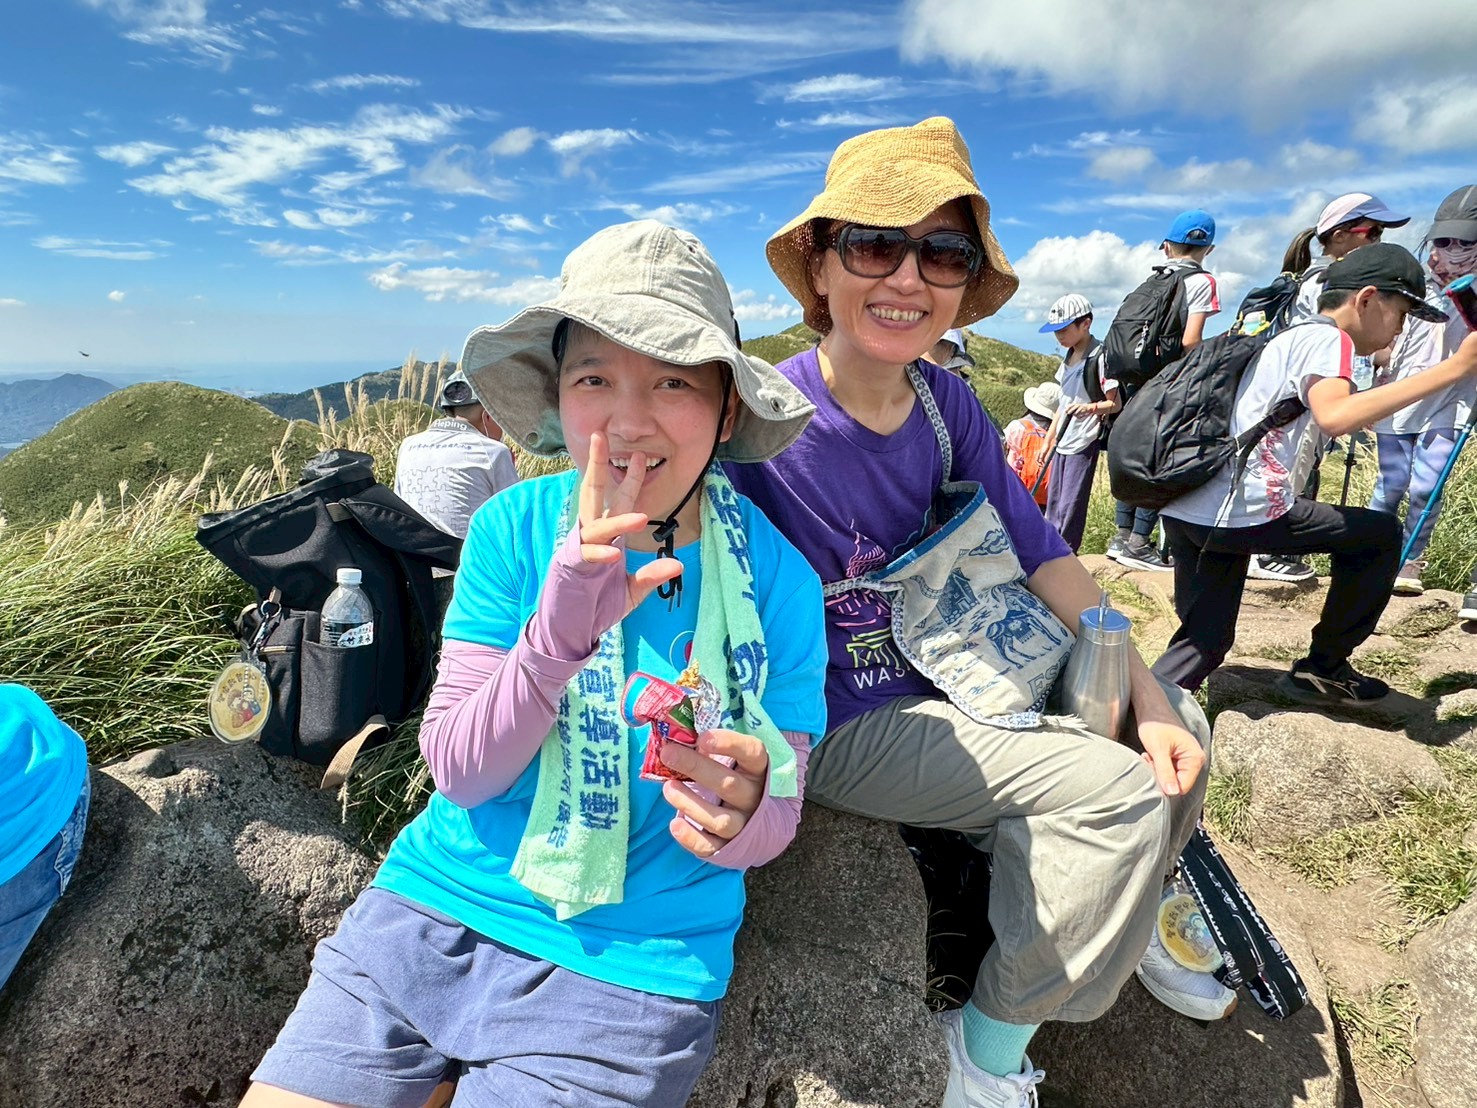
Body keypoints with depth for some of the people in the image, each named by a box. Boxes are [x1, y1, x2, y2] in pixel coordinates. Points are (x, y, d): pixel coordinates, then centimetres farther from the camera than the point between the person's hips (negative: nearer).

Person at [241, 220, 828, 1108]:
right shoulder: (513, 528, -9)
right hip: (436, 904, 2)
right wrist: (558, 633, -28)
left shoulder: (776, 580, -13)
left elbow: (774, 825, -6)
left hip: (629, 963, -1)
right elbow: (458, 770, -11)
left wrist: (742, 812, -30)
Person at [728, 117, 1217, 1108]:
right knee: (1117, 789, -18)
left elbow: (1040, 553, -1)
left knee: (1180, 725, 10)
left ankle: (1122, 928, 38)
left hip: (951, 677, 7)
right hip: (838, 723, -7)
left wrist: (1148, 698, -4)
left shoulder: (948, 404, -5)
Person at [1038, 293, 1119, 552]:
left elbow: (1115, 403, -12)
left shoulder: (1099, 357, -12)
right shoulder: (1069, 358, 13)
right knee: (1053, 503, 11)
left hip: (1084, 442, -8)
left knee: (1070, 505, -6)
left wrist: (1090, 407, -32)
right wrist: (1049, 439, 18)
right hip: (1063, 441, 8)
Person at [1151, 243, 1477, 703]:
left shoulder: (1290, 337, 28)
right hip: (1241, 512, -9)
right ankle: (1324, 669, 20)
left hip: (1186, 510, 9)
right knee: (1381, 534, 12)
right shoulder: (1327, 338, -2)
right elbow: (1334, 416, -22)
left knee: (1202, 644, 12)